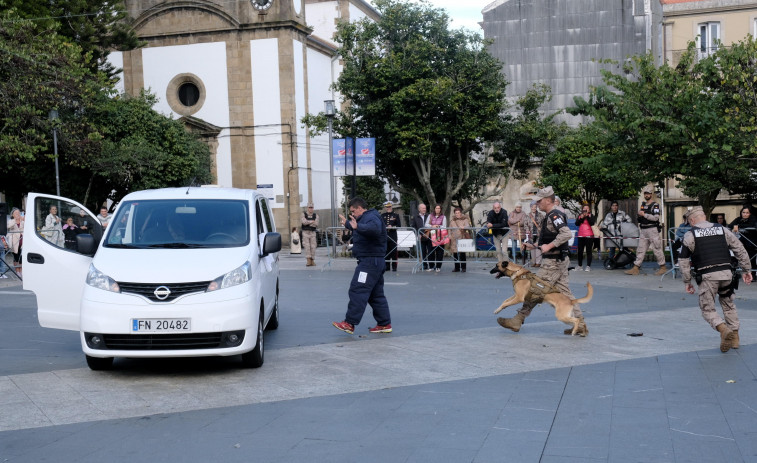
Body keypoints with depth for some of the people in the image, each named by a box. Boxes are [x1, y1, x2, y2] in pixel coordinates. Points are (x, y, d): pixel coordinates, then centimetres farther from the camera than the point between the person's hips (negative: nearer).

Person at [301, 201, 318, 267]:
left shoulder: (315, 215, 2)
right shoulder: (303, 214, -1)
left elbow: (316, 224, -14)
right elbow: (304, 222, -20)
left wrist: (307, 222, -16)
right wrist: (312, 221, -12)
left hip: (313, 233, 2)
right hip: (305, 233, -2)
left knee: (313, 247, 0)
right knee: (307, 246, -12)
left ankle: (312, 261, 9)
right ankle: (309, 261, -15)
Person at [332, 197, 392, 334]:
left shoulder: (371, 218, -13)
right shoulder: (365, 218, 21)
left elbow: (374, 229, -38)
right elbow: (357, 229, 44)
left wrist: (357, 226, -48)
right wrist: (347, 224, 54)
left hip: (369, 261, -11)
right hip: (374, 261, 11)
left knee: (357, 291, -12)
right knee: (376, 294, 12)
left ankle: (349, 323, -13)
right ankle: (385, 324, 15)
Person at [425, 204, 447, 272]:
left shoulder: (443, 217, 6)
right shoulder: (430, 216, 11)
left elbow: (444, 227, 0)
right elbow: (426, 224, 5)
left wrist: (437, 226, -12)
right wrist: (432, 226, -12)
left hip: (439, 236, -1)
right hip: (432, 235, 2)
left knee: (439, 251, -3)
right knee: (431, 251, 1)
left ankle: (438, 267, 2)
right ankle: (431, 266, 8)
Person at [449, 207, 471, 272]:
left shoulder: (465, 219, 7)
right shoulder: (452, 221, 18)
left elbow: (468, 226, -9)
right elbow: (450, 230, 20)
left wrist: (463, 227, -31)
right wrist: (450, 237, 7)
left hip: (462, 238, -4)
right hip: (454, 239, 4)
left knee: (462, 254, -6)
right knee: (455, 253, 3)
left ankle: (463, 268, -1)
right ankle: (457, 267, 11)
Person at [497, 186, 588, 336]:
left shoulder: (554, 215, -15)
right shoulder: (551, 216, 17)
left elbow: (567, 234, -28)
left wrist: (549, 246, -25)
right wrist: (535, 245, 17)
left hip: (553, 261, -10)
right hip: (559, 260, 10)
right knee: (564, 291, 10)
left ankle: (517, 321, 1)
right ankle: (580, 324, 11)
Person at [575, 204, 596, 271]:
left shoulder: (591, 216, 3)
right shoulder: (579, 216, 11)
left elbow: (592, 223, -13)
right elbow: (577, 223, -2)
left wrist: (587, 216, -15)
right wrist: (581, 218, -13)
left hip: (589, 235, -3)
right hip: (581, 236, 3)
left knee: (588, 251, -3)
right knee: (580, 251, 5)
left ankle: (588, 266, -2)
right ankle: (579, 265, 15)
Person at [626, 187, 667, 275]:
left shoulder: (655, 205, -6)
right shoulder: (643, 205, 17)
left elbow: (656, 218, -18)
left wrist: (644, 214, -16)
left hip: (652, 230, -7)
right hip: (643, 231, 7)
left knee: (657, 248, -2)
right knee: (640, 249, 3)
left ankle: (663, 267, 8)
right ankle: (636, 268, 1)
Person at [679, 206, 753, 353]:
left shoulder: (690, 234, 4)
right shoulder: (722, 229, 13)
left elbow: (684, 261, 2)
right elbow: (740, 250, 12)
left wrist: (687, 282, 9)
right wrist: (746, 270, 17)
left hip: (707, 276, -4)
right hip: (726, 273, 4)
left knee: (707, 309, 6)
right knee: (728, 305, 22)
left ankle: (724, 330, -19)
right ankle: (734, 337, 21)